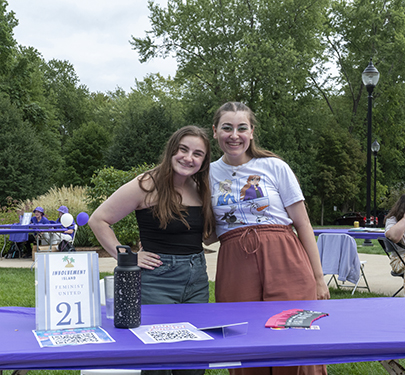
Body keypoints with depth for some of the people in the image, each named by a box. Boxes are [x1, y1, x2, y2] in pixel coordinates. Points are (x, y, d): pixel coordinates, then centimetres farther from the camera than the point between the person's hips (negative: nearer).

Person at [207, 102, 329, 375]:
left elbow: (303, 224, 5)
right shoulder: (209, 174, 10)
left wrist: (318, 278, 3)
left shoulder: (274, 167, 3)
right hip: (235, 268, 2)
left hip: (284, 262, -2)